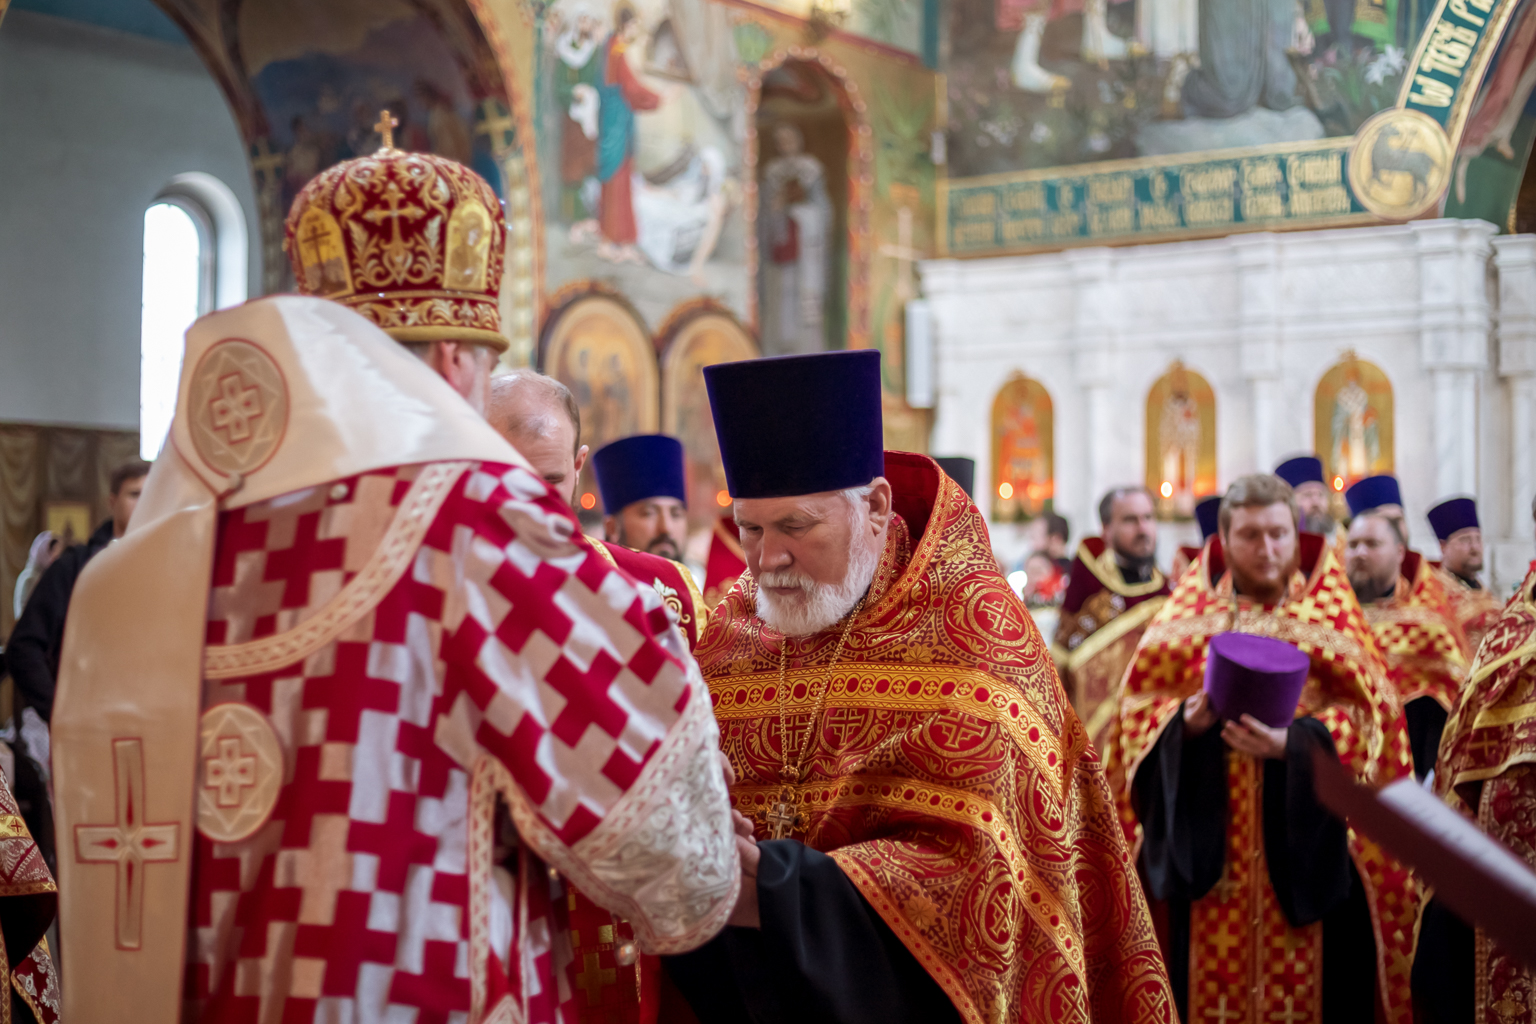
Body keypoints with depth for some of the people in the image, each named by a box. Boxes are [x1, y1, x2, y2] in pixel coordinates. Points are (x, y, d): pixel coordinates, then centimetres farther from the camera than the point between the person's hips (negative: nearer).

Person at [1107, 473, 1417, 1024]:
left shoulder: (1330, 613, 6)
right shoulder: (1189, 612, 10)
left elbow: (1365, 713, -4)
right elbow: (1140, 705, 4)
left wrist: (1293, 742, -19)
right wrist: (1184, 722, -16)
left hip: (1304, 845, -1)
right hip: (1205, 840, 1)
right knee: (1210, 979, 0)